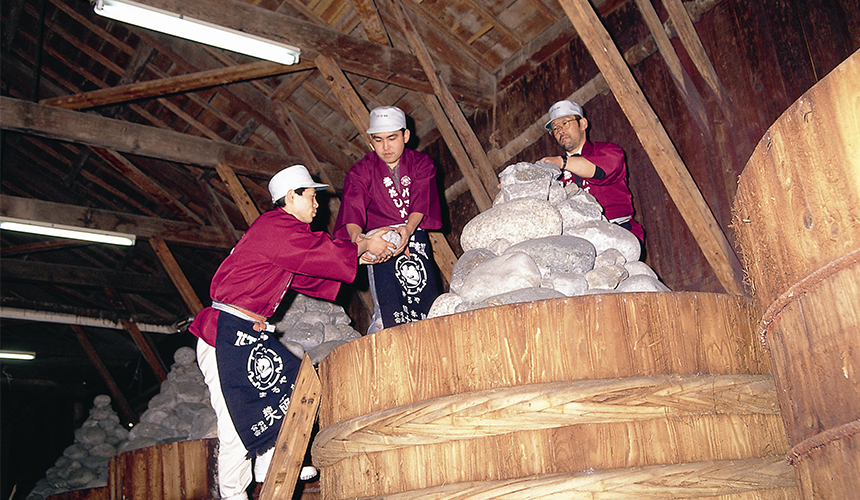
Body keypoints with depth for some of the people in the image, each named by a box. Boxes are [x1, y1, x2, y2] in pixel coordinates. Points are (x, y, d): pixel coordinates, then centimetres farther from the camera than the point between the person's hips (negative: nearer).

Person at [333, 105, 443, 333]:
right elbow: (353, 208, -15)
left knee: (426, 301, -7)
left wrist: (408, 229, -33)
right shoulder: (361, 171, 1)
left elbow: (421, 202, -12)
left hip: (414, 236, 2)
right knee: (388, 311, -13)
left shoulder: (421, 163, 4)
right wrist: (356, 235, -38)